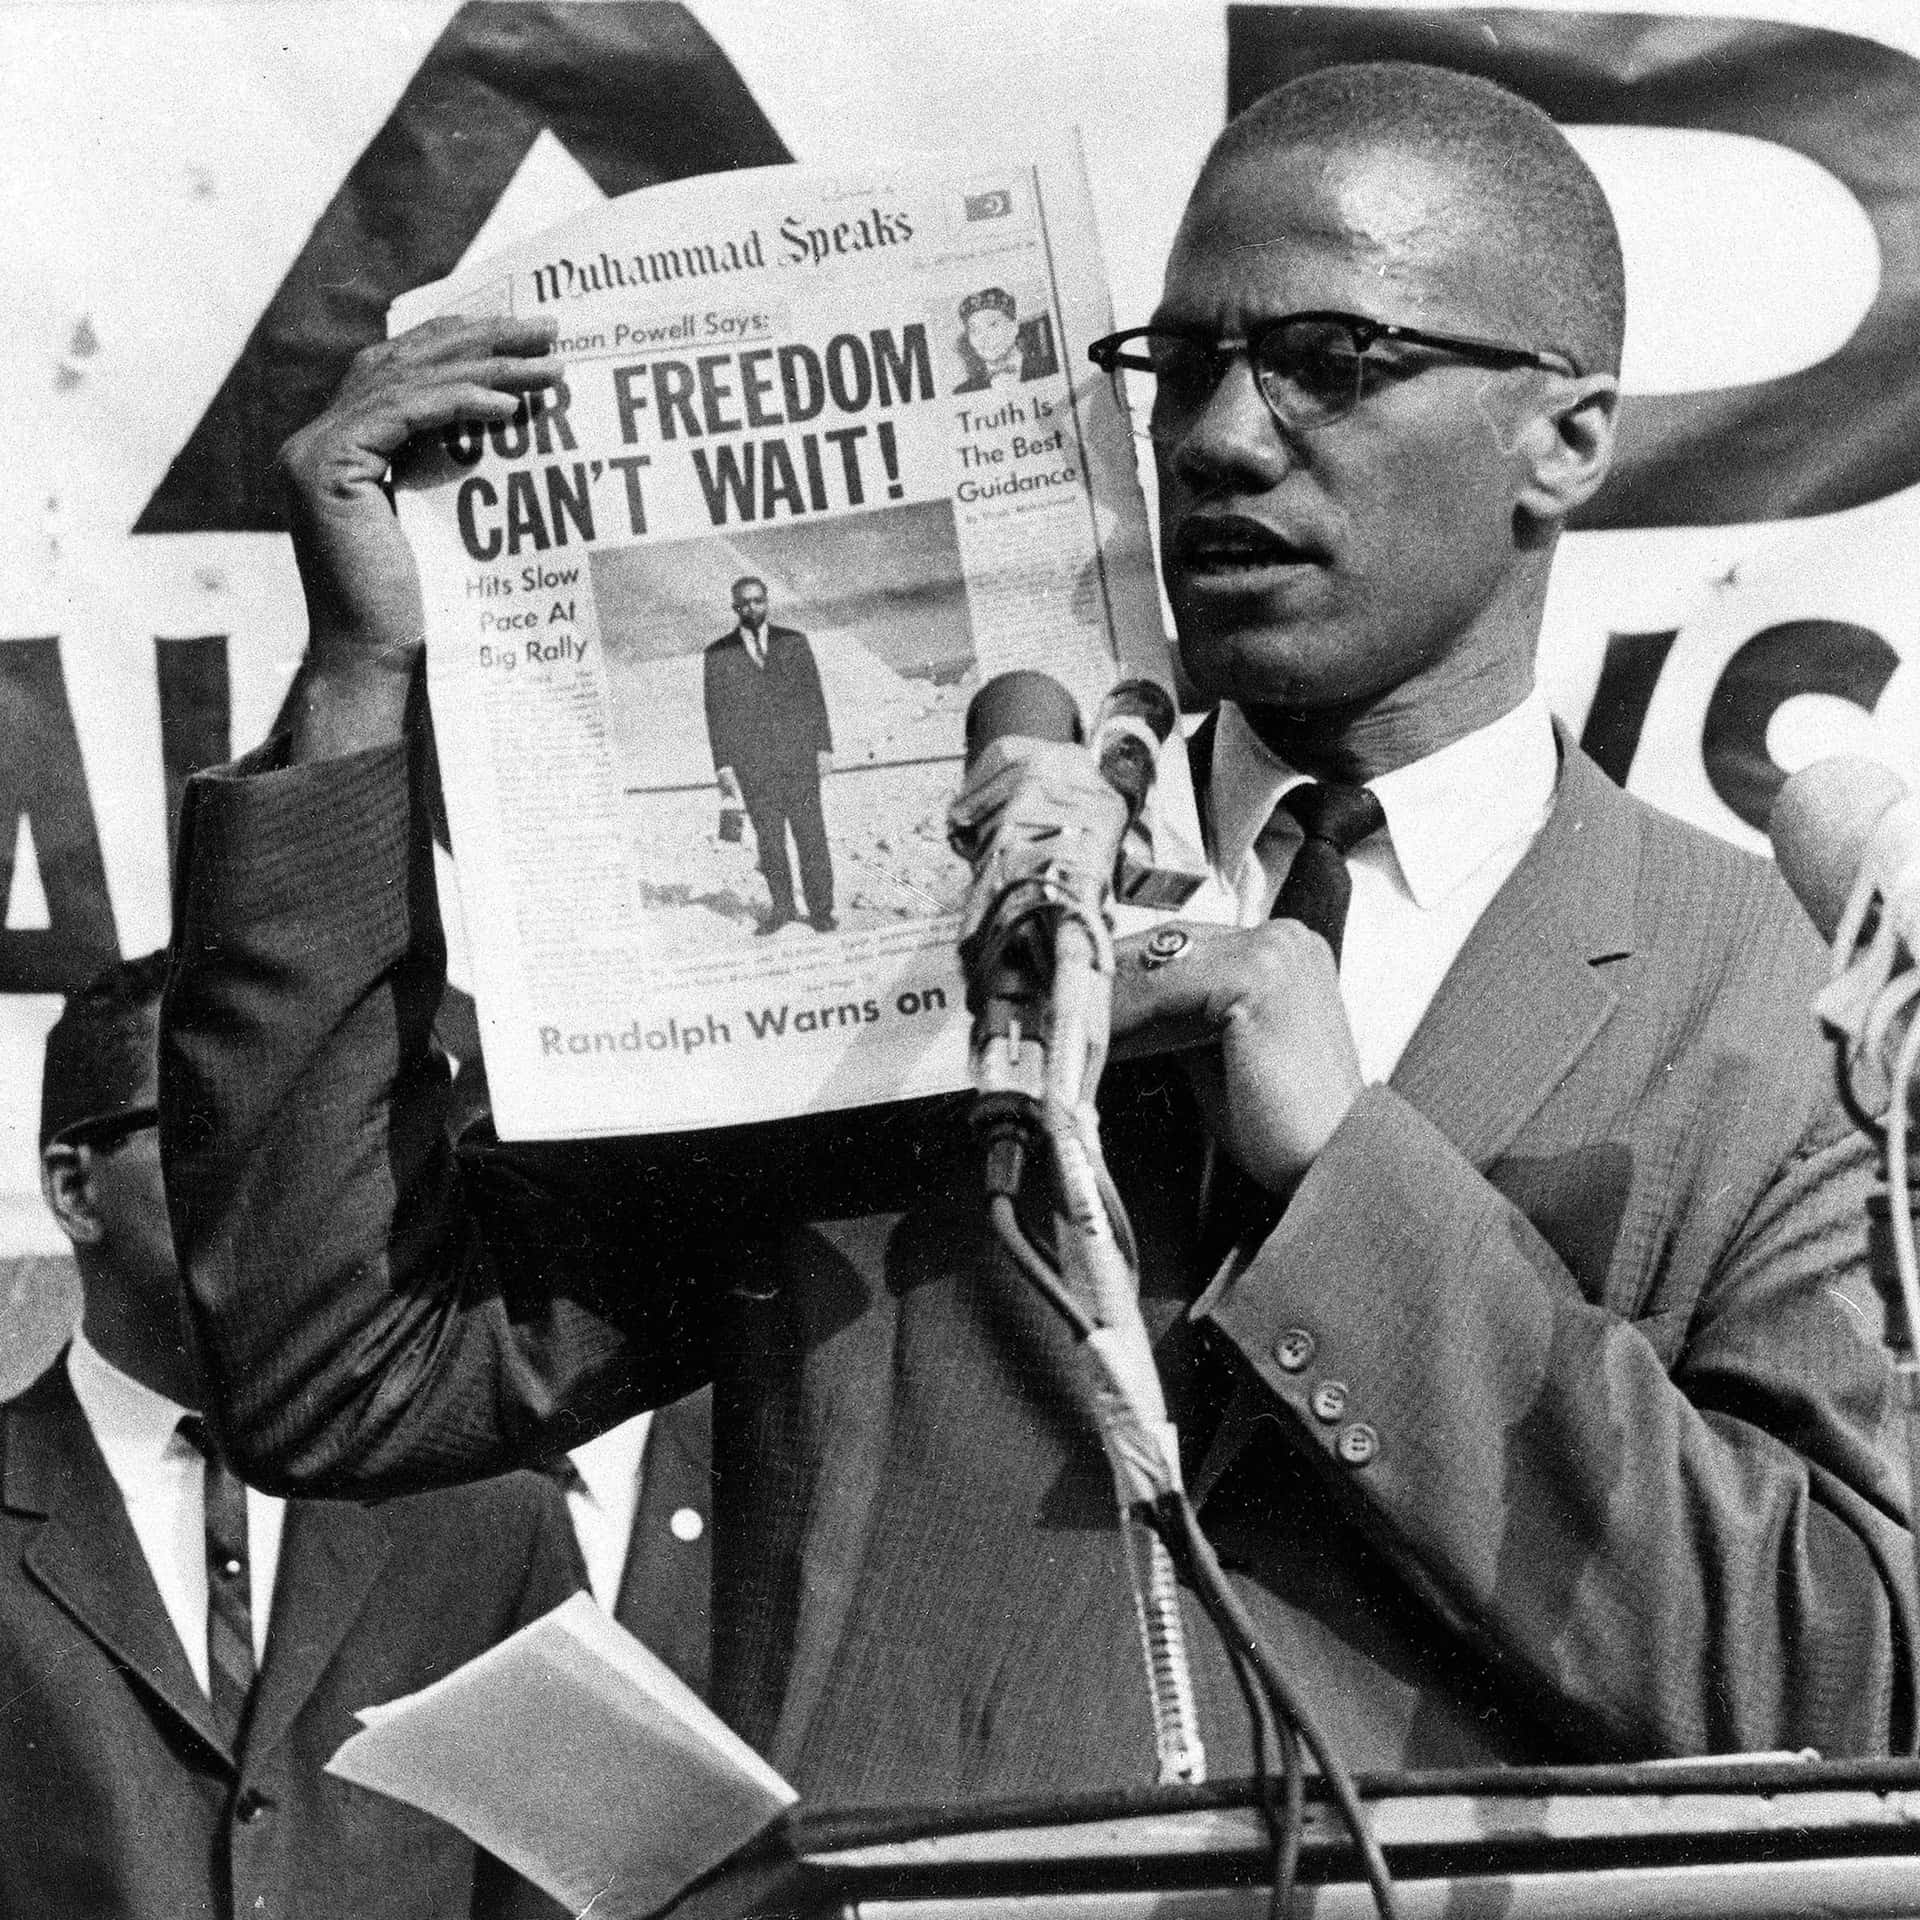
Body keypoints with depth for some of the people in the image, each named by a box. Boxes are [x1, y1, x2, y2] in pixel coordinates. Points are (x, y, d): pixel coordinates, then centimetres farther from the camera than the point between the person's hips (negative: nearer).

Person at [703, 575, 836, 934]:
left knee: (810, 833, -2)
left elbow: (814, 697, 7)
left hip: (798, 756, 0)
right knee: (768, 837, 3)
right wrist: (722, 766, -1)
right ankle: (781, 906, 17)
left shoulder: (793, 642, 7)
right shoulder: (719, 655, 4)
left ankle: (820, 909, 6)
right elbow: (716, 712, 4)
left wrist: (824, 747, 1)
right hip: (752, 764, 0)